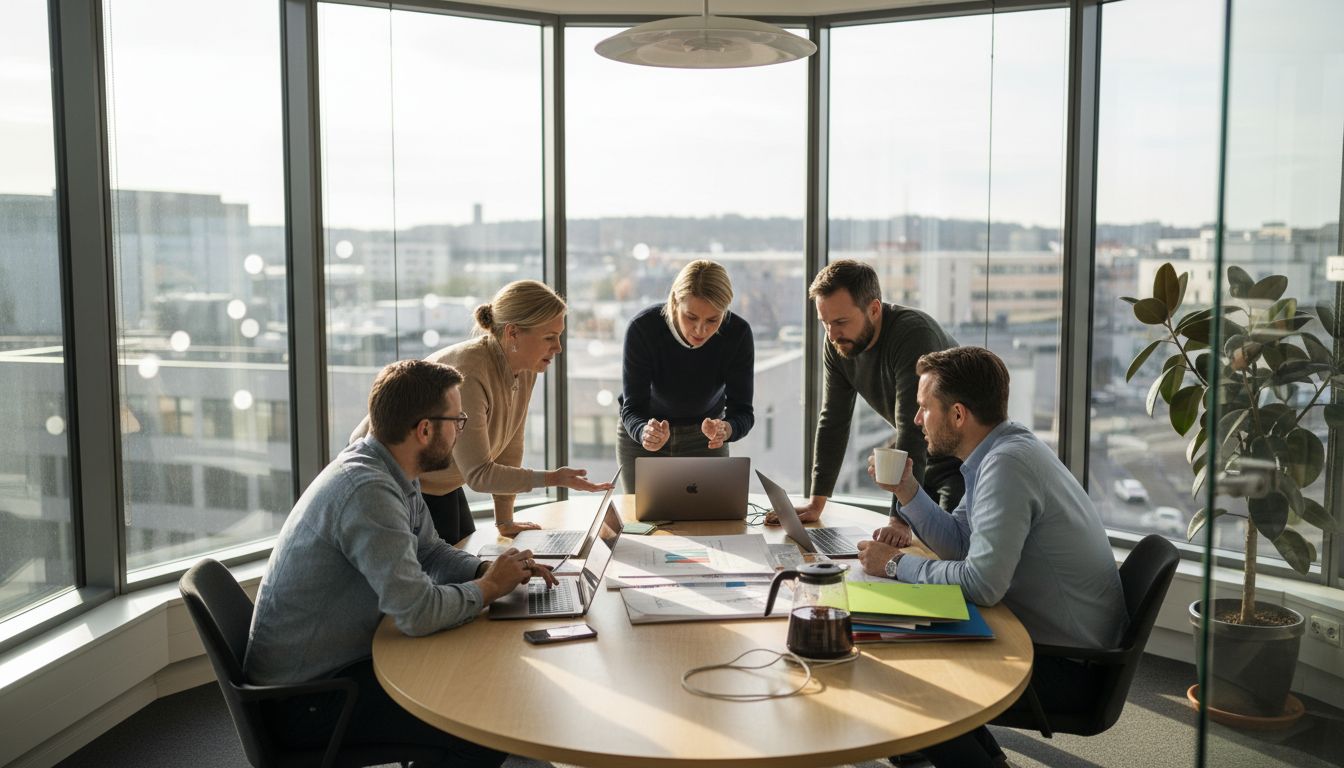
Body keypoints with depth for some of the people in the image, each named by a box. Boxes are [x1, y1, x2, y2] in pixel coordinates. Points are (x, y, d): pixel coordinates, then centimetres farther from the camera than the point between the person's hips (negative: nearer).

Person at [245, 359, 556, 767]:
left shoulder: (392, 474, 3)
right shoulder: (368, 490, -28)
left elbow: (431, 552, 16)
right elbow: (417, 611, -31)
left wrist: (492, 570, -3)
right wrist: (490, 587, -13)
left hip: (339, 662, 9)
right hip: (305, 698, -9)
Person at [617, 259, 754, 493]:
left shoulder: (737, 333, -26)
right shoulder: (642, 328, -30)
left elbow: (742, 411, -24)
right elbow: (632, 408, -28)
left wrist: (725, 430, -47)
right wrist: (645, 432, -51)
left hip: (706, 437, 1)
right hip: (642, 435, -1)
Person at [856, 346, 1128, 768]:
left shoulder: (1007, 463, -25)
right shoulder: (1002, 449, 6)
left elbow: (982, 583, -30)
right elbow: (961, 543, 13)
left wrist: (897, 564, -17)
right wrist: (906, 491, 0)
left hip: (1068, 666, -10)